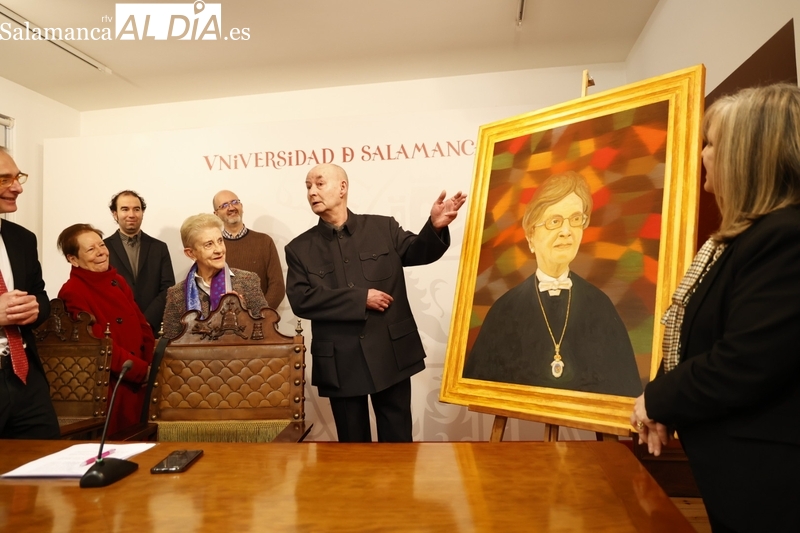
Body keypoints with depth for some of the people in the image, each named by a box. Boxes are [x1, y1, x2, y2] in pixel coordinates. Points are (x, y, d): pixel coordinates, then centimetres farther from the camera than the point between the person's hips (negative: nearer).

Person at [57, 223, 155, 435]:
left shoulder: (117, 281, 9)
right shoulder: (72, 292, -13)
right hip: (111, 387, -7)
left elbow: (142, 326, 9)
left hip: (140, 383, 7)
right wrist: (144, 371, -18)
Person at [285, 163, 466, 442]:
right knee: (352, 442, 15)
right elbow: (301, 299, -9)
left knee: (398, 440, 13)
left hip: (392, 354, 0)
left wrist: (435, 226, -21)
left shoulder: (383, 227, 4)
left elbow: (418, 252, 2)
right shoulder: (300, 249, 3)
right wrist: (361, 298, -15)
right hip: (340, 363, 0)